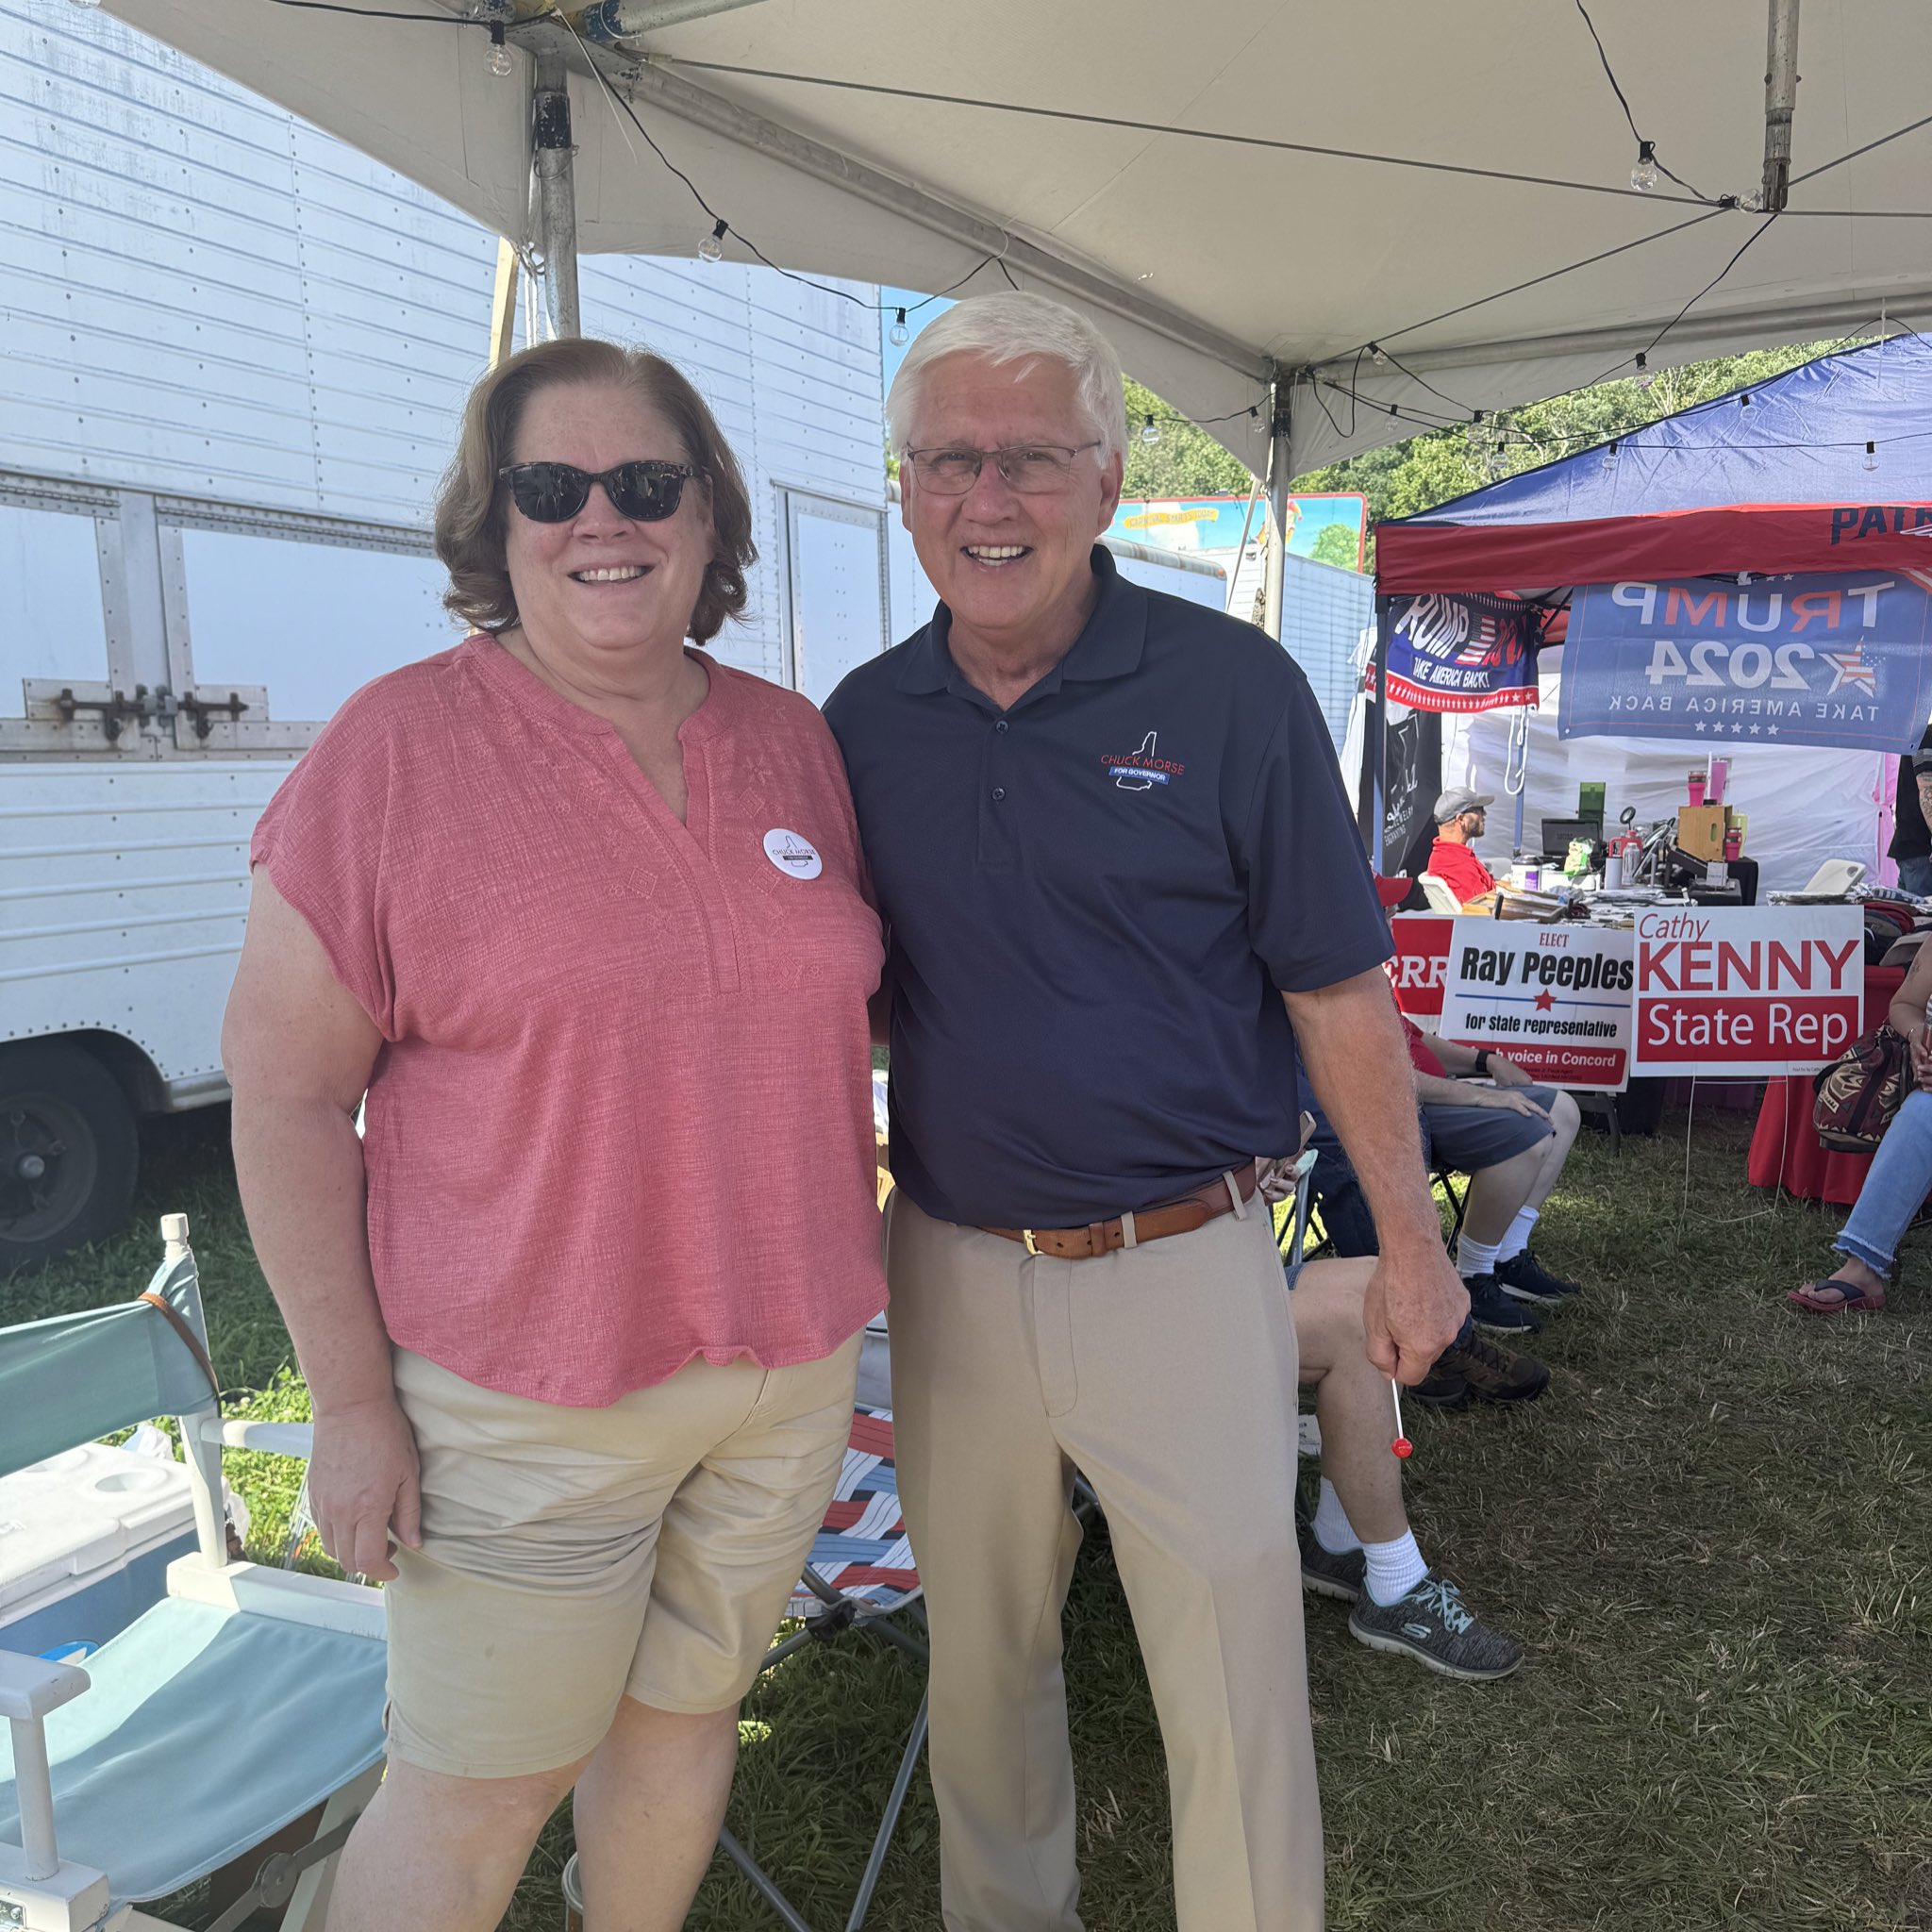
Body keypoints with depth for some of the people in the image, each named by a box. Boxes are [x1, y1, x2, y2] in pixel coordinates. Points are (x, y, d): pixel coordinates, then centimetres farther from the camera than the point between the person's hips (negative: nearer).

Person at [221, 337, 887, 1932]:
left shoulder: (795, 741, 4)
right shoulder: (396, 750, -11)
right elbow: (284, 1094, -10)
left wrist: (838, 1291, 12)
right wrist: (352, 1400, -11)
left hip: (788, 1371, 5)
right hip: (526, 1401, -4)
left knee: (688, 1709, 21)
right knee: (476, 1789, 10)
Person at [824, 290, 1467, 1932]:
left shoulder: (1231, 689, -10)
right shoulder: (865, 720, 1)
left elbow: (1337, 987, -6)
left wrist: (1410, 1240, -2)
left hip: (1183, 1268, -3)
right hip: (953, 1269, 4)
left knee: (1233, 1672, 10)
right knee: (980, 1653, 22)